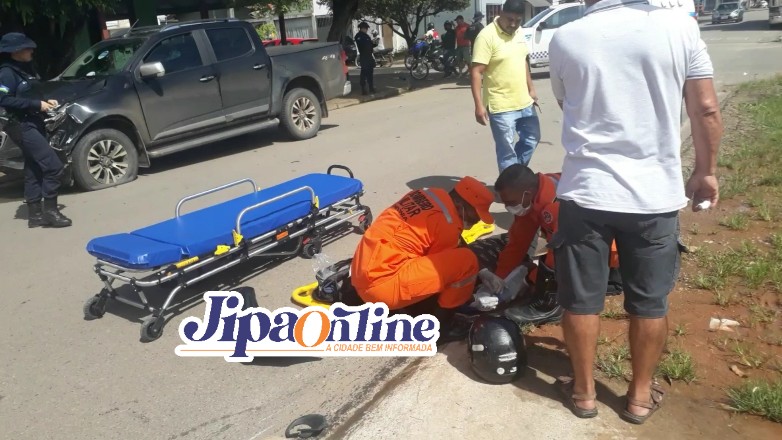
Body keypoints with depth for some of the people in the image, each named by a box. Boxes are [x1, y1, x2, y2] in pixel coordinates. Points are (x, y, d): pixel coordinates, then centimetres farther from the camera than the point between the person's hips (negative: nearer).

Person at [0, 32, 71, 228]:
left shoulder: (26, 69, 15)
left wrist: (46, 101, 6)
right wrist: (37, 104, -22)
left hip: (34, 124, 9)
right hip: (22, 127, -9)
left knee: (34, 170, 11)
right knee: (53, 166, -16)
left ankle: (35, 214, 16)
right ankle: (49, 211, -8)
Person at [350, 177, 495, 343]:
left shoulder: (431, 195, 11)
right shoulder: (446, 223, -13)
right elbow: (441, 266, 0)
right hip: (383, 284, -9)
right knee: (466, 261, -13)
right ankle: (438, 327, 2)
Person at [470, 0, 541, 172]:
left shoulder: (519, 34, 8)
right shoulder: (487, 36, -16)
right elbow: (476, 72, -19)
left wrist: (531, 89, 19)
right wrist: (479, 105, -25)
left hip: (524, 103, 8)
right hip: (501, 107, -8)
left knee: (532, 139, 20)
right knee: (507, 152, 0)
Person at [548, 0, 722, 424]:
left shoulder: (565, 39, -3)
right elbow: (706, 109, -2)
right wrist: (706, 172, 12)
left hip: (585, 192, 0)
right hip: (655, 194, 1)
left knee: (580, 300, 14)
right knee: (649, 302, 16)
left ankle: (583, 391, 29)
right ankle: (640, 395, 31)